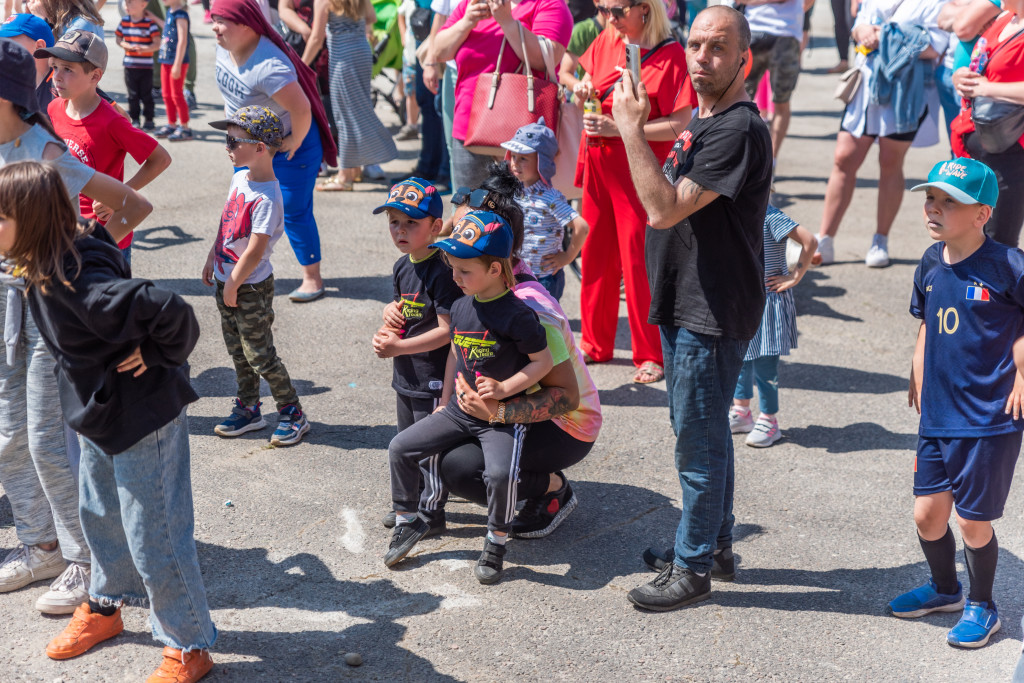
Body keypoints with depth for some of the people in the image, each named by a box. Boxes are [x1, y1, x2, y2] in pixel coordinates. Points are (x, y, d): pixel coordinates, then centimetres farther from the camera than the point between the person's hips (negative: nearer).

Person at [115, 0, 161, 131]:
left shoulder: (150, 23, -8)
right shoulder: (124, 21, 5)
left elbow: (157, 44, -10)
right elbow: (119, 38, 11)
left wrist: (144, 49, -27)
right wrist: (125, 45, -11)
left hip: (146, 66, -4)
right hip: (129, 65, 4)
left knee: (146, 94, 4)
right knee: (132, 95, 8)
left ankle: (149, 119, 15)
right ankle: (135, 120, 17)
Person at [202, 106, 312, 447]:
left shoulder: (267, 199, -25)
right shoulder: (240, 176, 3)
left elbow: (254, 252, -25)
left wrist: (233, 286, -16)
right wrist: (213, 258, 20)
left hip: (251, 289, -9)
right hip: (227, 280, 9)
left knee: (259, 354, 0)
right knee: (237, 351, 17)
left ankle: (292, 414, 14)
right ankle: (248, 409, 32)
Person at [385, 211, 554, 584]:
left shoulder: (516, 314, -17)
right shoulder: (460, 307, 5)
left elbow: (543, 361, -12)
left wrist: (504, 389, -21)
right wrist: (445, 402, 17)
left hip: (503, 416, -7)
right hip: (459, 411, 7)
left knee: (500, 471, -31)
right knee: (400, 448, 0)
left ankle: (496, 541, -5)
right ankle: (408, 521, 19)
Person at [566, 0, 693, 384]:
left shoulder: (670, 56, -12)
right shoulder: (606, 41, 7)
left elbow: (678, 124, -16)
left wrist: (618, 127, -21)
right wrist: (582, 90, -2)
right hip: (598, 164, 6)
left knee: (638, 261, -3)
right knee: (596, 255, 12)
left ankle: (651, 356, 10)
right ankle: (596, 344, 26)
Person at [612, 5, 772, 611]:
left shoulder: (739, 129, -21)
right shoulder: (702, 119, 12)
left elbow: (665, 209, -27)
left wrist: (631, 128, -25)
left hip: (713, 314, -10)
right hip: (685, 304, 10)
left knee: (699, 440, 0)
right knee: (702, 432, 20)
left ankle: (694, 568, 14)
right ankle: (716, 543, 35)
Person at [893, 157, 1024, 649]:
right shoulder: (931, 263, 4)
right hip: (937, 418, 6)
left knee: (972, 522, 4)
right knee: (927, 514, 12)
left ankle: (981, 607, 29)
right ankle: (944, 589, 39)